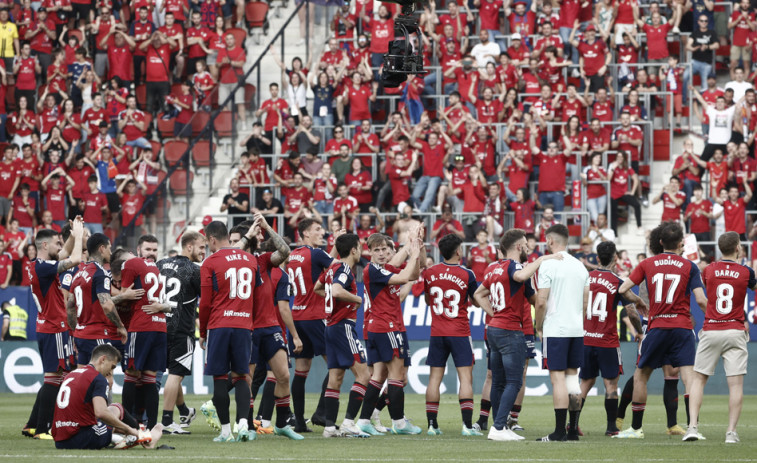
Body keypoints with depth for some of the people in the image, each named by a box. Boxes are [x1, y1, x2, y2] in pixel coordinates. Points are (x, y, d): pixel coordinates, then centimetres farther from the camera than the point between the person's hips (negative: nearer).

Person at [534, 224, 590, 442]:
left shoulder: (548, 265, -10)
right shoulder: (580, 266, 11)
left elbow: (541, 302, -13)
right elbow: (586, 301, 14)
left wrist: (538, 326, 1)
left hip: (555, 329, -6)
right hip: (577, 329, 6)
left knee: (558, 378, -6)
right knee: (572, 377, 10)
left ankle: (560, 430, -9)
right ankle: (573, 430, 9)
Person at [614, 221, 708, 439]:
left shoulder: (647, 264, 5)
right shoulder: (689, 266, 0)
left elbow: (622, 289, 4)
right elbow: (701, 300, -7)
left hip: (656, 328, 1)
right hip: (682, 327, -1)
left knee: (640, 376, 16)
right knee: (689, 377, -6)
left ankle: (636, 428, 21)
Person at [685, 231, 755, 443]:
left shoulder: (709, 270, 2)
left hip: (710, 332, 1)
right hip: (735, 332, -1)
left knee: (698, 379, 9)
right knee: (736, 383, 0)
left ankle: (692, 426, -4)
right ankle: (731, 431, -5)